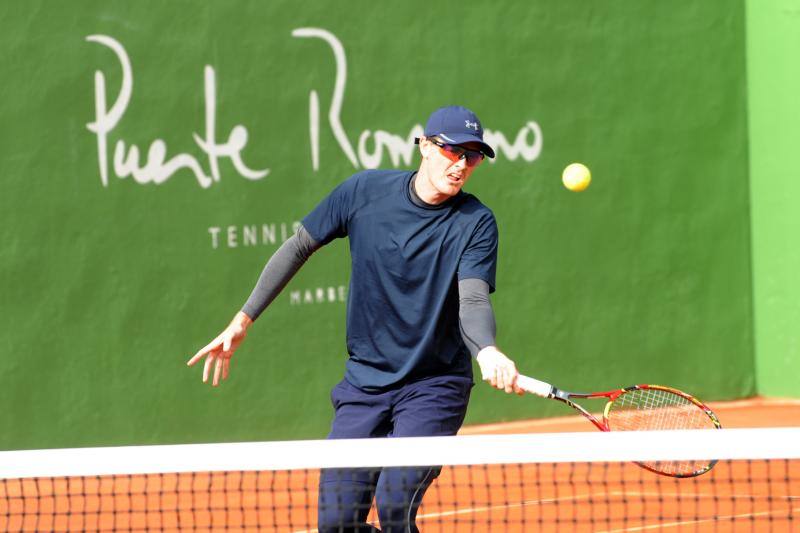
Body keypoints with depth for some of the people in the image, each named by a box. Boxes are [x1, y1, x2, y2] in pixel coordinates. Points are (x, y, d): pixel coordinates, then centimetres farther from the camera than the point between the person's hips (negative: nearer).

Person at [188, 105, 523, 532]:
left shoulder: (475, 222, -11)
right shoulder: (365, 191, -4)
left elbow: (473, 301, -24)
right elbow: (298, 247, 7)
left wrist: (488, 353, -46)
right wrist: (243, 321, 5)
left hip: (434, 387, -3)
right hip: (364, 381, 3)